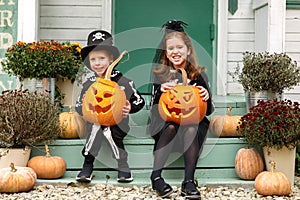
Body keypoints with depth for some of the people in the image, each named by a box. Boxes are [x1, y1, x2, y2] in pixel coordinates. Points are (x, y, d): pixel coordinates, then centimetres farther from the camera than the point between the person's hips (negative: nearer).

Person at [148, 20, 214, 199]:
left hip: (193, 123, 0)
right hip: (164, 124, 0)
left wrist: (206, 96, -17)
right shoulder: (159, 75, 4)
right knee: (171, 126, -33)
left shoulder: (199, 75, 4)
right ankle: (156, 177, -31)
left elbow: (208, 111, 5)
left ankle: (189, 181, -32)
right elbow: (154, 110, -1)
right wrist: (160, 90, -20)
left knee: (191, 129, -33)